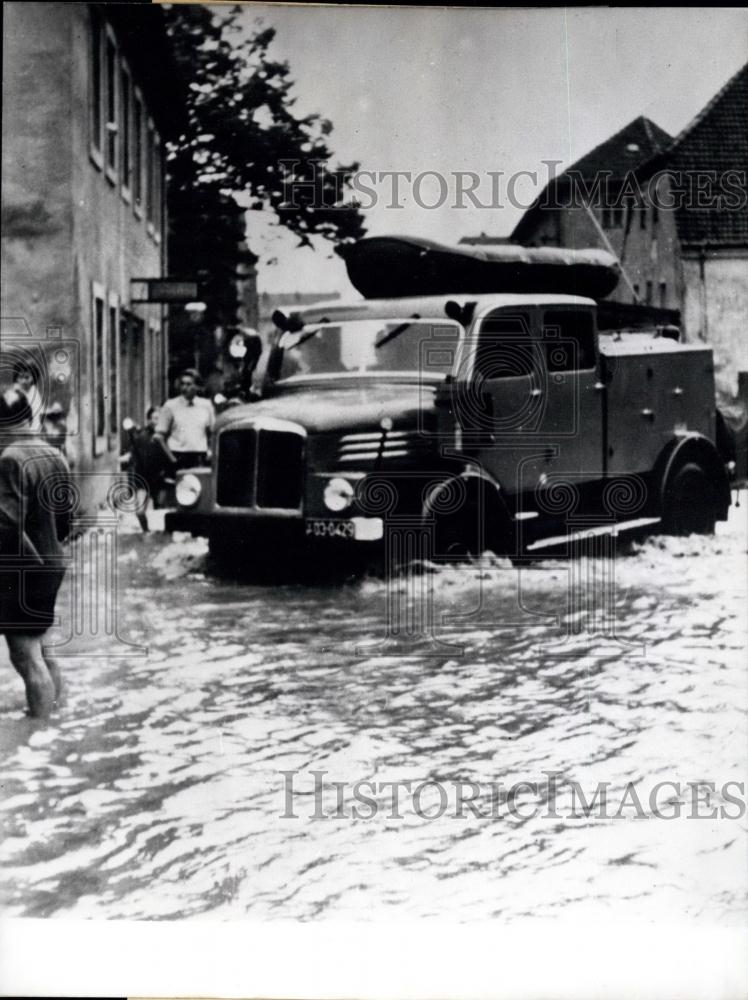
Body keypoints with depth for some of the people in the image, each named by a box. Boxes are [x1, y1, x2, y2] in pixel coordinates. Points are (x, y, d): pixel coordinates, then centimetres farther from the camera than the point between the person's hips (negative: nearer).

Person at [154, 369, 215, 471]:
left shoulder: (206, 405, 9)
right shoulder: (170, 406, 2)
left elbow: (212, 431, 18)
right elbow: (159, 436, 2)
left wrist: (210, 450, 4)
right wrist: (171, 458, -7)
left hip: (200, 459, 2)